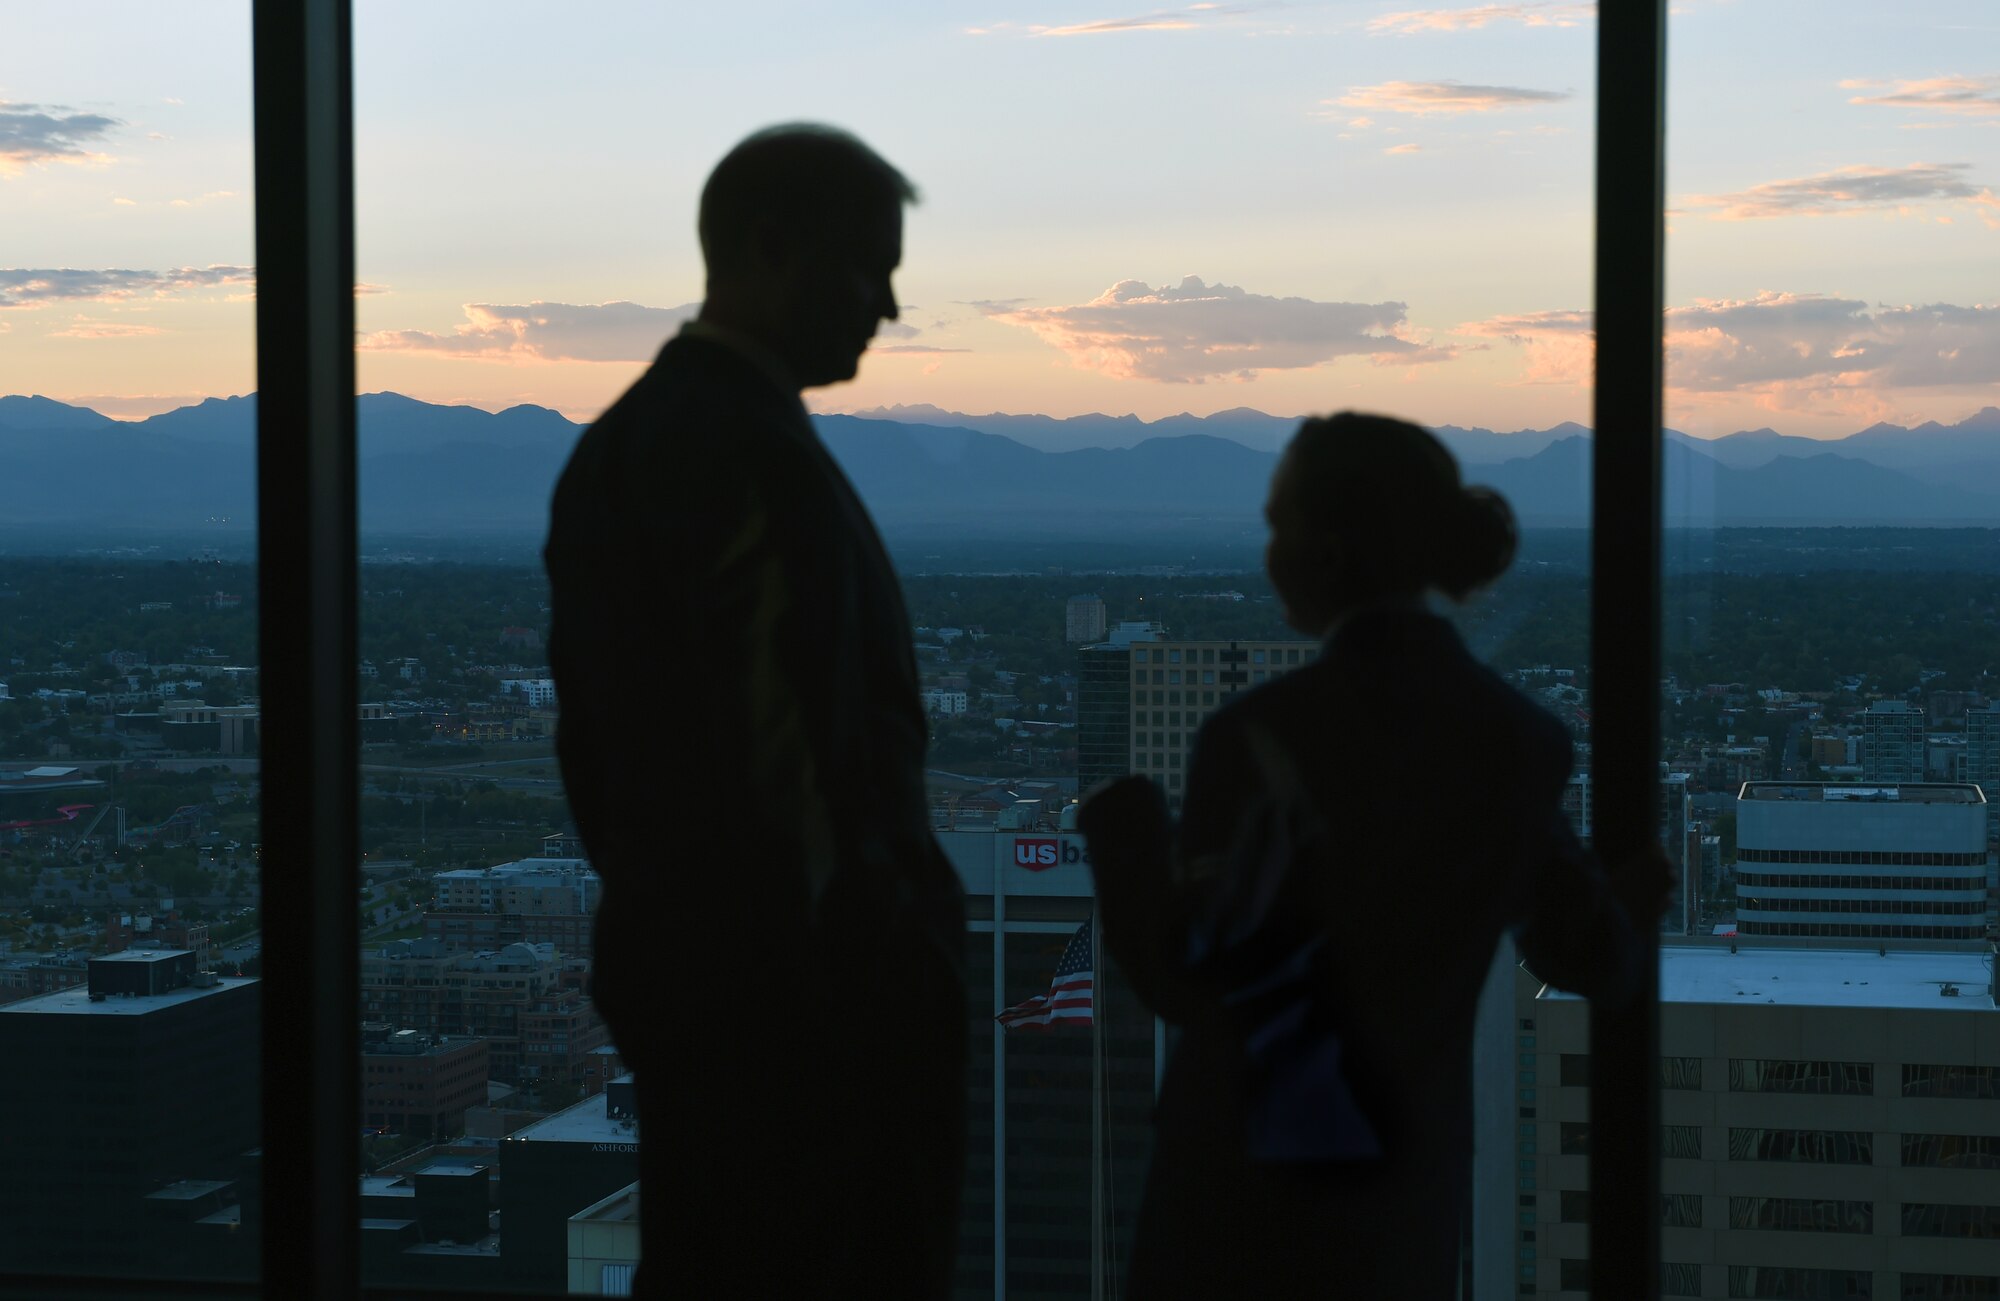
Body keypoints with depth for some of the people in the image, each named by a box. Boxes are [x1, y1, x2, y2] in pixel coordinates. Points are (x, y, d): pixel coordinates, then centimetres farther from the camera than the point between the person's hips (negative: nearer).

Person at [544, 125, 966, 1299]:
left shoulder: (612, 443, 14)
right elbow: (801, 749, -20)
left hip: (664, 949, 9)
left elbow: (593, 732, 17)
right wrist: (890, 963, -13)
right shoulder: (759, 456, -16)